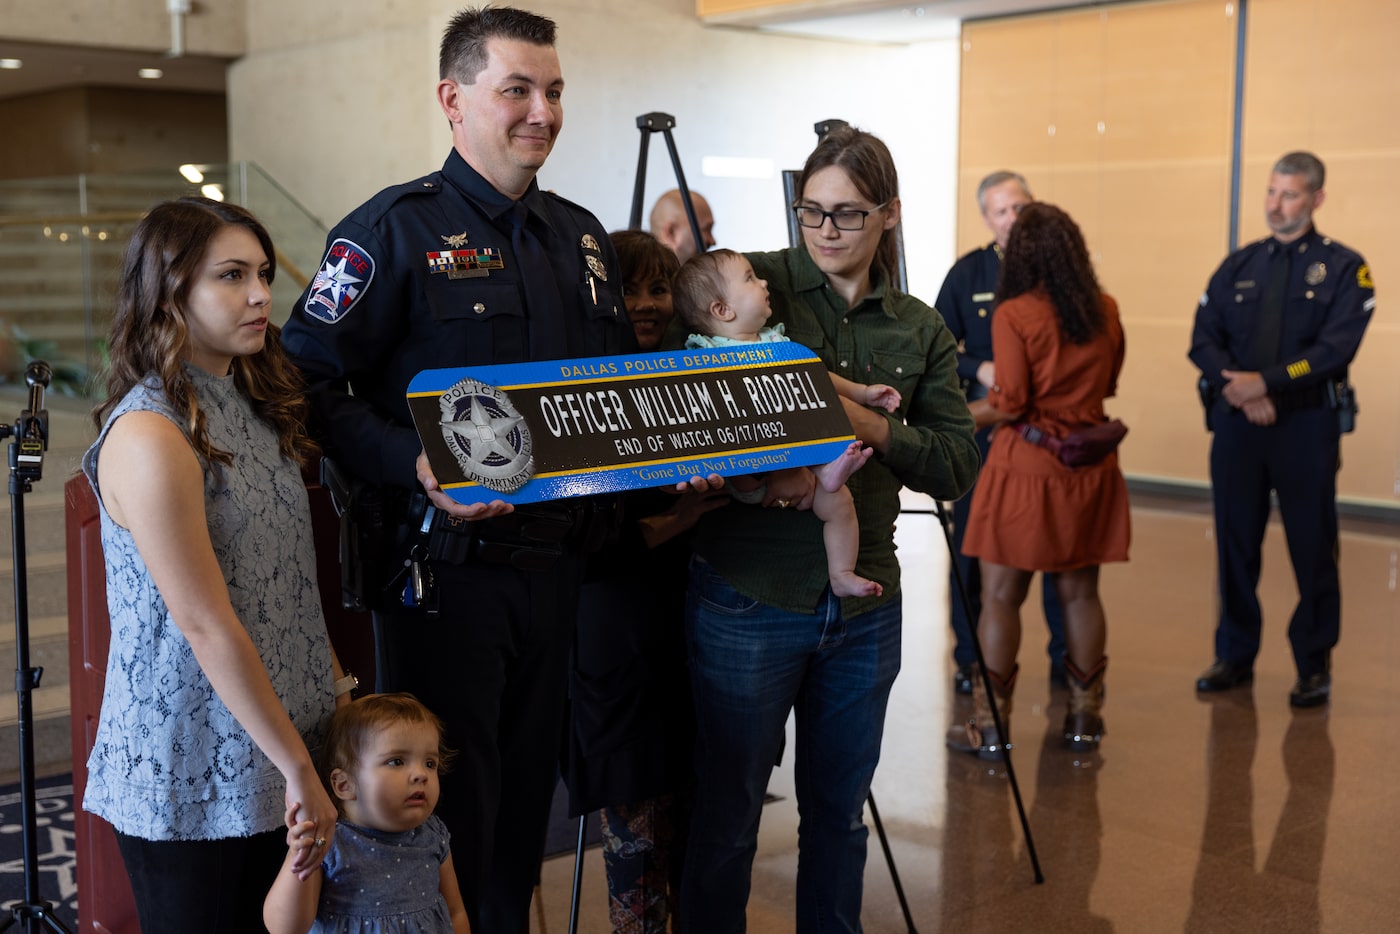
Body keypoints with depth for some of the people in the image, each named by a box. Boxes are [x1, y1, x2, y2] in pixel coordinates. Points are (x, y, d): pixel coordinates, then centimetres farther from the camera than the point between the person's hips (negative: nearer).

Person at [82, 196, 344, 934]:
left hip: (274, 740, 8)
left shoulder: (254, 404, 7)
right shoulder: (148, 438, -20)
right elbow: (207, 627, -20)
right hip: (190, 776, -7)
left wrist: (335, 682, 9)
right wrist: (299, 768, -16)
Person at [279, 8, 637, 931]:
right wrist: (414, 466, -26)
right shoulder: (395, 229, -8)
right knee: (449, 795, 5)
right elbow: (315, 380, -13)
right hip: (445, 566, -6)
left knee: (530, 780, 18)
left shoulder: (583, 235, 12)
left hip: (557, 558, 6)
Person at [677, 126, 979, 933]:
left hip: (863, 604, 4)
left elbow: (958, 466, 1)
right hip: (747, 596, -3)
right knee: (727, 812, 7)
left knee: (840, 807, 17)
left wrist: (869, 423, -15)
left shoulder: (921, 331, 8)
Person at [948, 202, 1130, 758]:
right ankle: (1084, 718, 21)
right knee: (1080, 592, 12)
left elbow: (1010, 403, -14)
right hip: (1089, 465, 5)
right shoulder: (1106, 311, 4)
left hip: (1026, 463, -5)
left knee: (1000, 594, 2)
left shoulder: (1014, 314, -11)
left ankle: (990, 727, 7)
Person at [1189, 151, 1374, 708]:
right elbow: (1203, 339, 2)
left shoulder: (1342, 267, 0)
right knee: (1235, 541, 8)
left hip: (1307, 424, -3)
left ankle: (1315, 666, 15)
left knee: (1312, 546, 2)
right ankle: (1235, 656, 21)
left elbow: (1336, 348, -12)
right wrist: (1238, 390, -14)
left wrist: (1266, 382, -19)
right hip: (1236, 422, 3)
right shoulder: (1238, 266, 11)